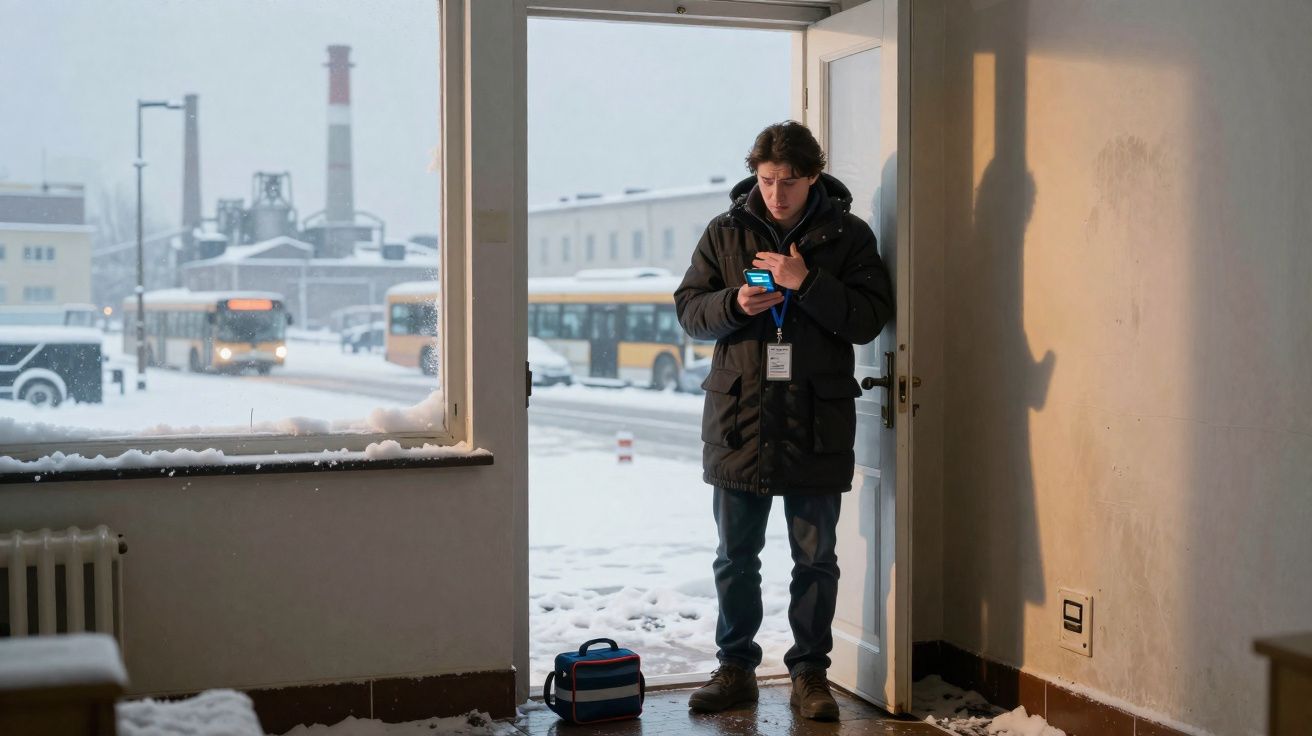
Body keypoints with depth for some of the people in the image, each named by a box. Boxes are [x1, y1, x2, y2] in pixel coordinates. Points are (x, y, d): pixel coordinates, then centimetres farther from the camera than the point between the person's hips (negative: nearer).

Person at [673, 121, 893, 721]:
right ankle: (736, 668, 24)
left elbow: (870, 317, -7)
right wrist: (734, 304, -13)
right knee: (736, 558, 10)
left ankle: (809, 672, 21)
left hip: (818, 422, -1)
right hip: (738, 417, 2)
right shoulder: (726, 232, 6)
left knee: (816, 559, 7)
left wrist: (807, 283, -18)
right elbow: (688, 307, 7)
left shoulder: (849, 235, 1)